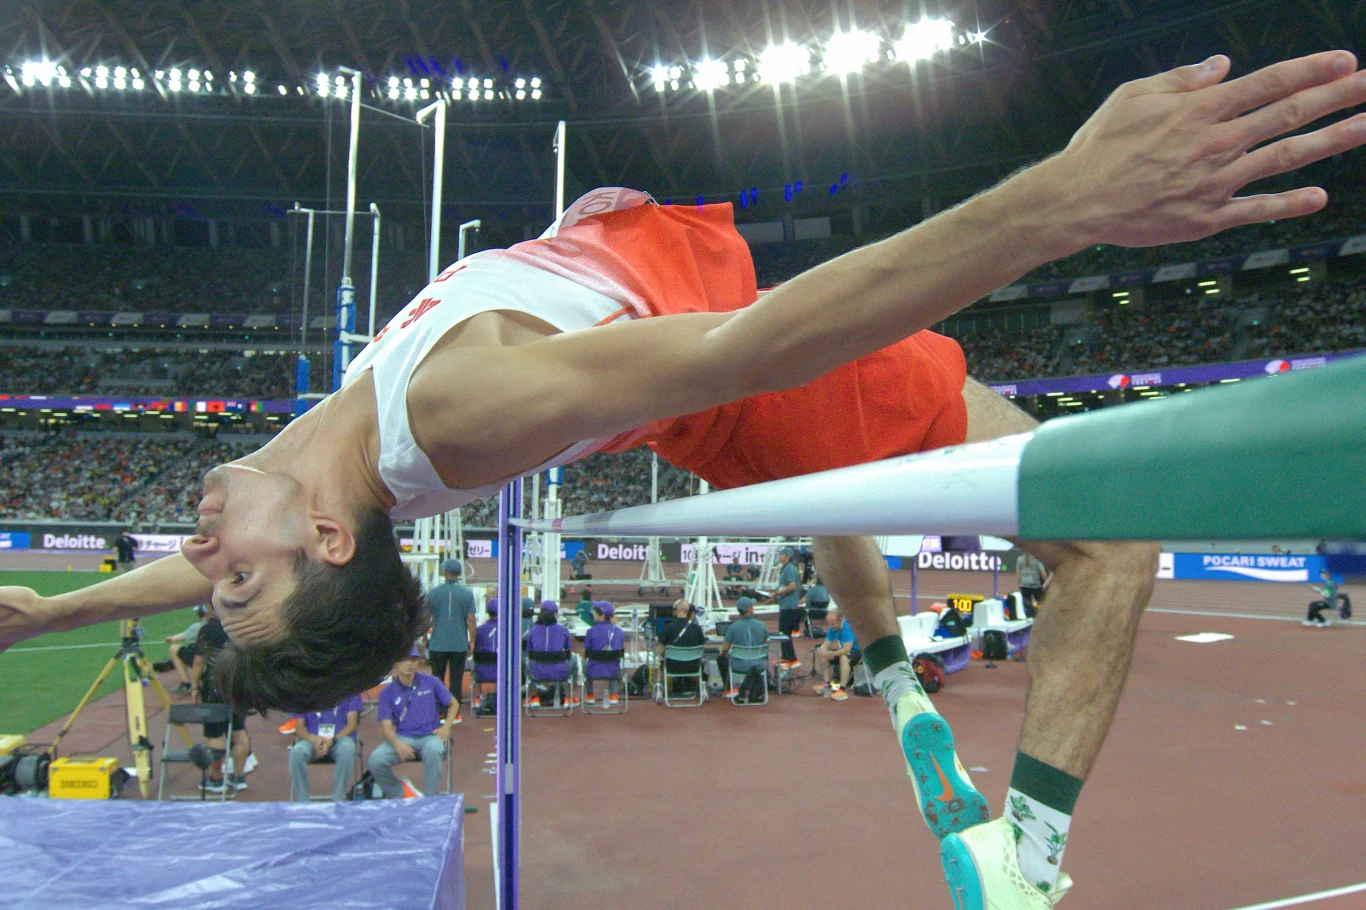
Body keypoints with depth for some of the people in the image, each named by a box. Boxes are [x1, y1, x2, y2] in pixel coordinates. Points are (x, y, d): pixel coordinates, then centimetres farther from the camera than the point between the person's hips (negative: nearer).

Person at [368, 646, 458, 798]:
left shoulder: (431, 683, 6)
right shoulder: (387, 693, 5)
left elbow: (453, 704, 16)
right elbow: (386, 727, -2)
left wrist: (446, 727, -2)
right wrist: (397, 744, -23)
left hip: (430, 736, -1)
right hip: (402, 738, 2)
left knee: (432, 750, -38)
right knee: (375, 760, -26)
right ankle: (397, 795, 3)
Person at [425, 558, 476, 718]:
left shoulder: (433, 592, -1)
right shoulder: (467, 594, -3)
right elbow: (471, 619, -4)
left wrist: (424, 639, 13)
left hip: (437, 644, 0)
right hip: (459, 644, 0)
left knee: (437, 679, 10)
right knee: (456, 679, 6)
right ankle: (454, 714, 8)